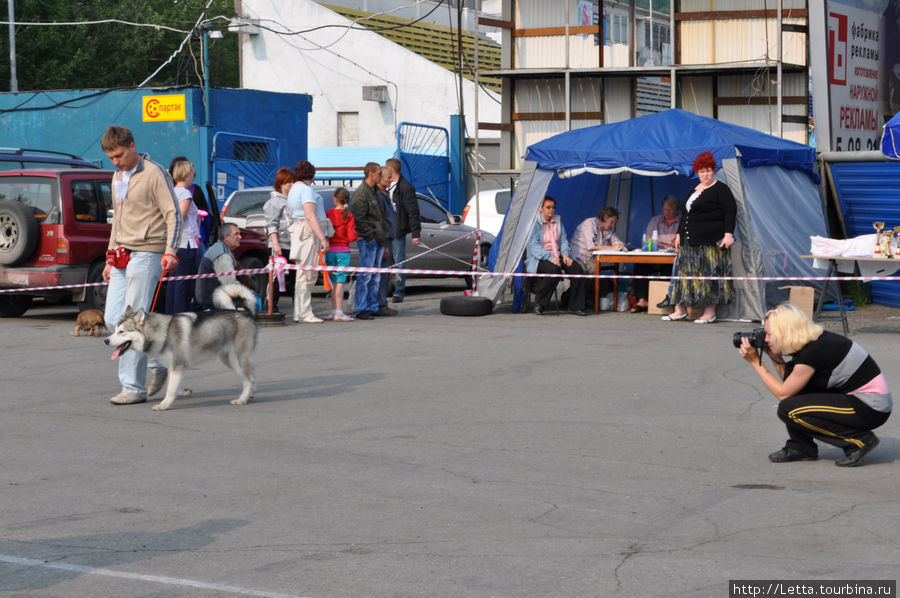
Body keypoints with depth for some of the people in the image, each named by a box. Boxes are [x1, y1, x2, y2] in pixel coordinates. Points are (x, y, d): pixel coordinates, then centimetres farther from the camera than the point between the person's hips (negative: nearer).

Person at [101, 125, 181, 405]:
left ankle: (134, 388, -8)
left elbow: (173, 214, -9)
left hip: (146, 254, -8)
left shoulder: (154, 173, -7)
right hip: (122, 256, 8)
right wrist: (110, 258, 22)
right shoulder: (117, 177, 19)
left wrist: (170, 251, -20)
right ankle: (156, 363, 19)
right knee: (113, 318, 3)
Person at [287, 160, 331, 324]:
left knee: (305, 274, 12)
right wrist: (323, 238, -20)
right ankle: (304, 313, -9)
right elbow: (311, 217, -19)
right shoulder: (307, 190, -11)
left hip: (300, 232, 10)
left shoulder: (293, 190, 20)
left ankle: (300, 313, 14)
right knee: (307, 273, -9)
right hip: (310, 234, -10)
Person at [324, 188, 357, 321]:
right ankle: (338, 313, -5)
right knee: (340, 282, -2)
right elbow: (351, 237, -10)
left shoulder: (328, 214, -1)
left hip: (330, 250, 2)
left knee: (333, 282, 10)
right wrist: (356, 234, 9)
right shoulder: (349, 216, -6)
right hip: (343, 251, -2)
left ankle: (335, 311, 13)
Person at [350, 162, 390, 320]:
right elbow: (359, 218, -17)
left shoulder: (374, 191, 18)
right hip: (367, 240, -9)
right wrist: (370, 235, -18)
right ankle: (361, 310, -6)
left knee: (375, 276, 11)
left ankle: (372, 307, 16)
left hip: (377, 239, 9)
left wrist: (383, 235, 16)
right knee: (365, 275, -8)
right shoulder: (361, 192, -11)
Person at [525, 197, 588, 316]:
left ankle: (575, 306, -14)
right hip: (539, 259, -6)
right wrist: (550, 258, -23)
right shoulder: (535, 223, -6)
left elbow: (563, 240, 16)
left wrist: (565, 255, -4)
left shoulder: (558, 221, 14)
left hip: (557, 256, 6)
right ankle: (539, 305, -21)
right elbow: (534, 245, -13)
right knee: (554, 269, -37)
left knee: (576, 268, -21)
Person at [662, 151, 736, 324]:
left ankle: (710, 312, -2)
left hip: (711, 242, -8)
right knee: (685, 273, 7)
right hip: (690, 242, 8)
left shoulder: (720, 189, -5)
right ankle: (680, 310, 12)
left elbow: (731, 211, -11)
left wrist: (728, 234, -20)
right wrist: (679, 234, 20)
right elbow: (686, 213, 25)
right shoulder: (695, 190, 19)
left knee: (709, 274, -7)